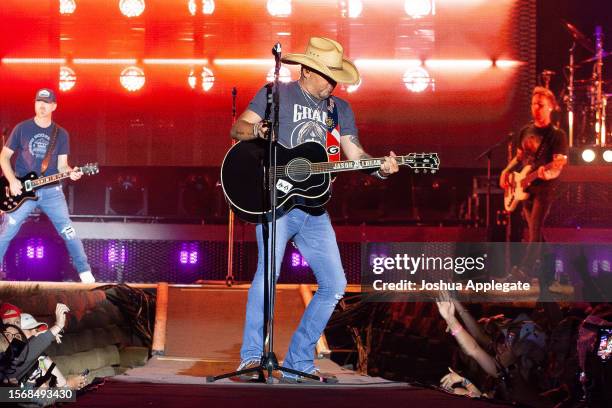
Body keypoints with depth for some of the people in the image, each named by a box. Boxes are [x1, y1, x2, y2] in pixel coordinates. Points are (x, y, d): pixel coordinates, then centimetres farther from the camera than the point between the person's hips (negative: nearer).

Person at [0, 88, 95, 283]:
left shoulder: (61, 134, 5)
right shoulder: (22, 129, -1)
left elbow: (61, 164, 8)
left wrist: (70, 172, -15)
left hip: (51, 191, 1)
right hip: (22, 190, -1)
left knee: (68, 231, -3)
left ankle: (84, 271, 6)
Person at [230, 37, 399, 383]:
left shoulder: (339, 108, 16)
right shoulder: (276, 94, 3)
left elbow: (356, 154, 11)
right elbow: (236, 129, -1)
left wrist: (381, 168, -10)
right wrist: (256, 130, -24)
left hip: (314, 209, 6)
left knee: (335, 284, 1)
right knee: (269, 269, -26)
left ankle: (299, 362, 10)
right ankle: (251, 357, -20)